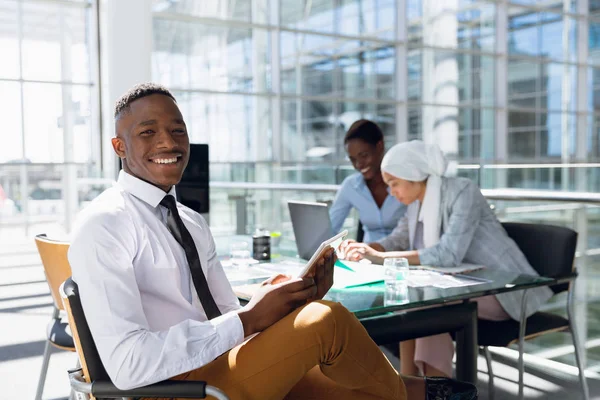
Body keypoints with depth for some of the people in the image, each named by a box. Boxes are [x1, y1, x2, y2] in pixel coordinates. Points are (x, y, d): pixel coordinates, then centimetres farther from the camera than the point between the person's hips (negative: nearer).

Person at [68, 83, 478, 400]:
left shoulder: (193, 224, 13)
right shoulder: (105, 224, -12)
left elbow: (232, 323, 11)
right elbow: (127, 364, -21)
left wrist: (299, 300, -9)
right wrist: (248, 318, -21)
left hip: (220, 367, 8)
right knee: (327, 320, -21)